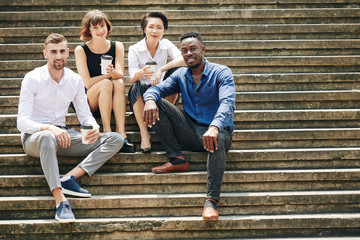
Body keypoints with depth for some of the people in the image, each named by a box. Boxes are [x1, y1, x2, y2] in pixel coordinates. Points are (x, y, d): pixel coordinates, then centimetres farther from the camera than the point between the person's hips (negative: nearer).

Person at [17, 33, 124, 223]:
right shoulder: (32, 79, -9)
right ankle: (60, 201, -48)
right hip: (34, 137, -5)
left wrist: (94, 128, -17)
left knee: (116, 139, -12)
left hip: (62, 136, 5)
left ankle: (69, 178, -29)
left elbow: (85, 116, 8)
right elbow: (22, 122, -16)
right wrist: (49, 128, -35)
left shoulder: (75, 80, 5)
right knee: (47, 137, -44)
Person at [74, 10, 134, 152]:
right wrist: (108, 75, -8)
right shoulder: (81, 50, -7)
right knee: (106, 83, -30)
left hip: (110, 102, 3)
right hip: (87, 102, -3)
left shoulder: (117, 47, 3)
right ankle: (107, 132, -33)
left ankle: (121, 133, -37)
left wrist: (113, 72, -32)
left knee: (119, 83, -28)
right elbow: (87, 82, -12)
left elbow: (120, 75, -10)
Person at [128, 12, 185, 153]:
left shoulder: (166, 45, -2)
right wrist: (139, 75, -40)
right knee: (136, 87, -36)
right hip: (141, 95, -2)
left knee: (176, 70, -23)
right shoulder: (134, 49, -7)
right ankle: (144, 133, -32)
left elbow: (182, 59, -21)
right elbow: (132, 79, -15)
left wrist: (161, 70, -36)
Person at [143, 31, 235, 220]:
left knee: (217, 140, -41)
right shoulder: (180, 75, 13)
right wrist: (150, 99, -26)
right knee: (157, 104, -11)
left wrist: (214, 127, -42)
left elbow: (227, 102, -21)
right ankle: (177, 160, -13)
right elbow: (158, 88, 1)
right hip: (190, 132, 5)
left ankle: (211, 200, -45)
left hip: (215, 131, -5)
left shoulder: (221, 73, -4)